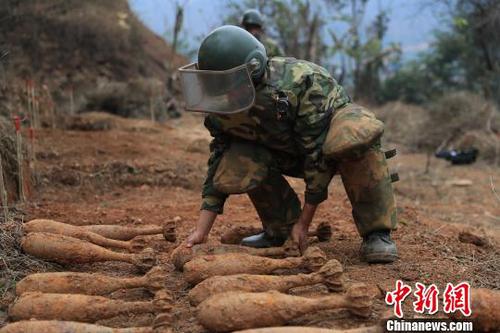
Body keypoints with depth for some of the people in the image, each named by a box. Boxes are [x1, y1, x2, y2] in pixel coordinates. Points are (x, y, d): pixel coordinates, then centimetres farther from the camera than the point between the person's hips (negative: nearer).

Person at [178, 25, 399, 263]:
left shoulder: (299, 84, -38)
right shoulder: (222, 109, -20)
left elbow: (319, 154, -34)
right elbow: (218, 166, -12)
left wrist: (304, 223, -28)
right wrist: (201, 231, -19)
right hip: (285, 151, 4)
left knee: (358, 137, -42)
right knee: (235, 166, -25)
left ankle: (376, 233, -25)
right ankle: (277, 230, -1)